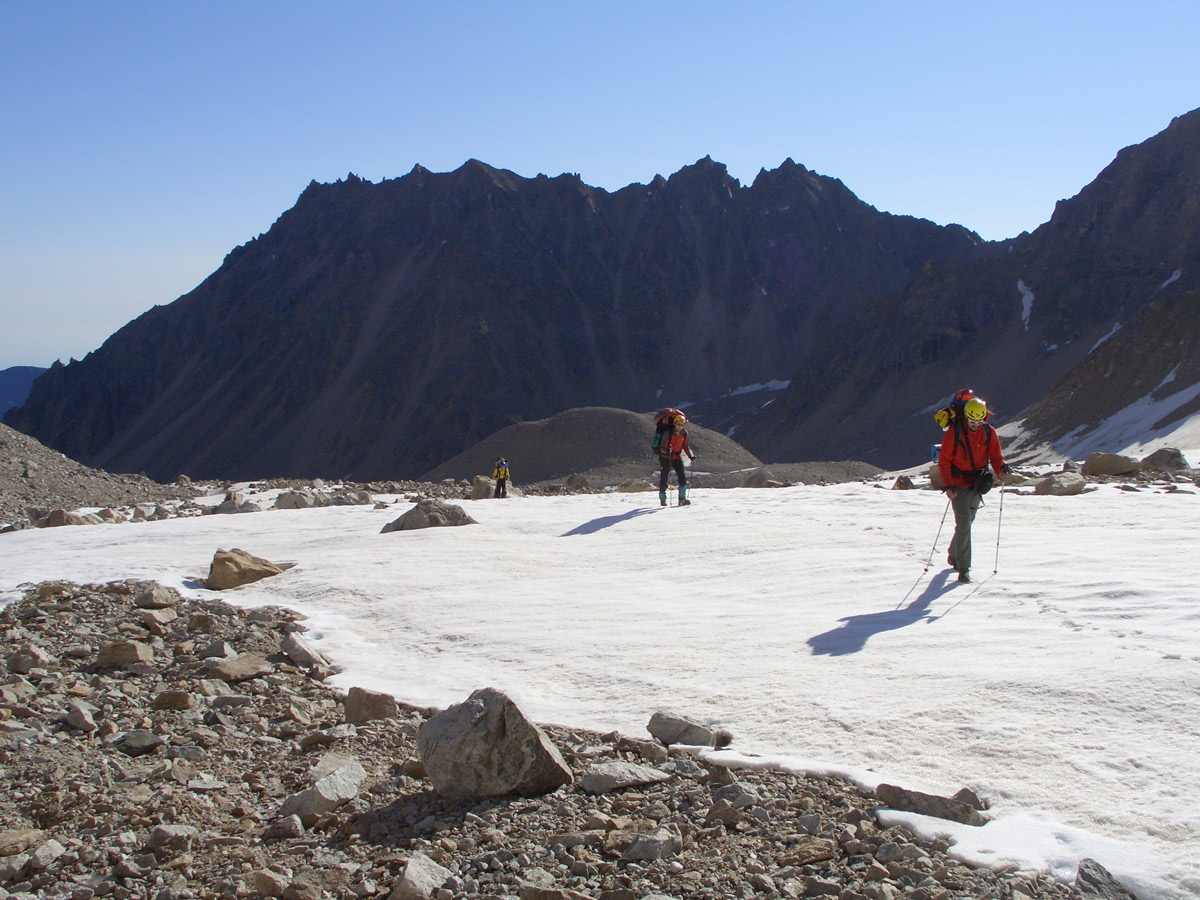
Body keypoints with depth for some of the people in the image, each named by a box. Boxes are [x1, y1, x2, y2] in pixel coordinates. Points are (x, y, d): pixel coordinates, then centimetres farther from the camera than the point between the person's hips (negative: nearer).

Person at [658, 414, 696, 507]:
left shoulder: (684, 433, -5)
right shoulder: (668, 433, -21)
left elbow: (685, 446, 8)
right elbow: (662, 447, -19)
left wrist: (691, 456, -5)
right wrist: (667, 450, -41)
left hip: (677, 457, 4)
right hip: (666, 457, -4)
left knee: (682, 476, -11)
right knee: (664, 478, -2)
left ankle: (682, 499, -9)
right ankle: (662, 499, 16)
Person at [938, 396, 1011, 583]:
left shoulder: (989, 433, -2)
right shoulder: (954, 432, -11)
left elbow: (995, 456, 0)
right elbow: (944, 460, -9)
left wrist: (1001, 471, -23)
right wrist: (947, 484, -20)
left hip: (977, 484, 4)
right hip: (958, 483, -4)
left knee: (967, 521, 16)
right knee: (964, 522, -16)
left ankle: (954, 556, 39)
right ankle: (964, 568, -13)